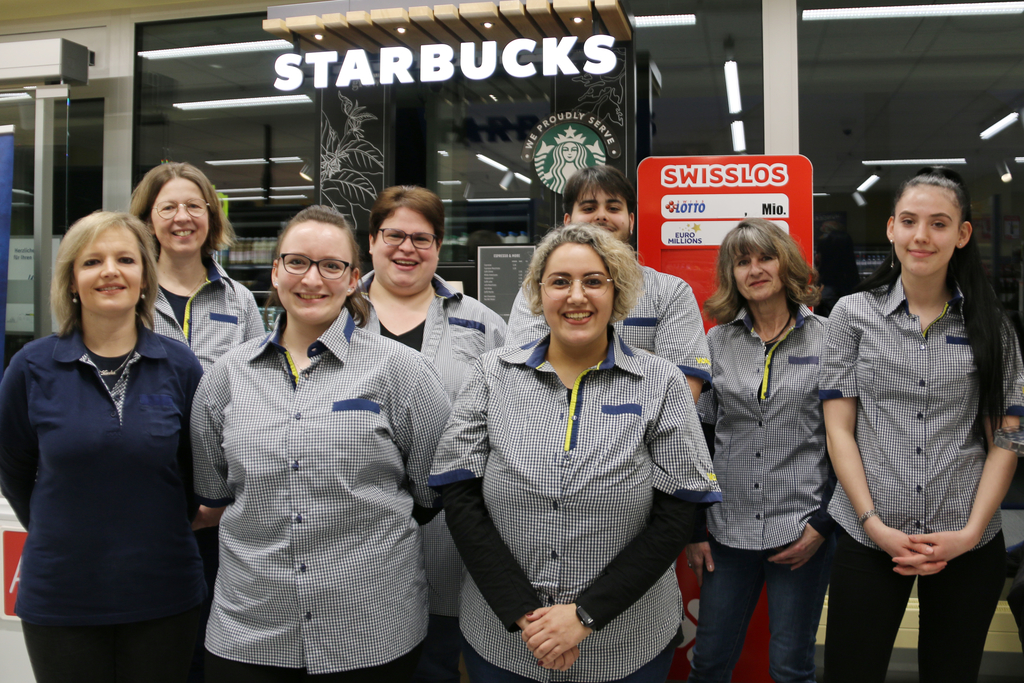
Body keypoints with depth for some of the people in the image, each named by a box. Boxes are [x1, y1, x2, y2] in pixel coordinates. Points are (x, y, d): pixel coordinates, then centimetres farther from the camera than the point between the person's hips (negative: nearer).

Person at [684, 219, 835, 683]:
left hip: (802, 529, -2)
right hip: (729, 529, 2)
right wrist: (692, 528, 5)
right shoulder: (717, 342, 5)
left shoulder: (826, 340, -2)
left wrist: (824, 523, -5)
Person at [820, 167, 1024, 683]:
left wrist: (970, 533, -8)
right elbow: (839, 430, -1)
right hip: (869, 541, -1)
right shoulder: (854, 313, 1)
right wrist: (875, 524, -9)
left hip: (968, 545, 1)